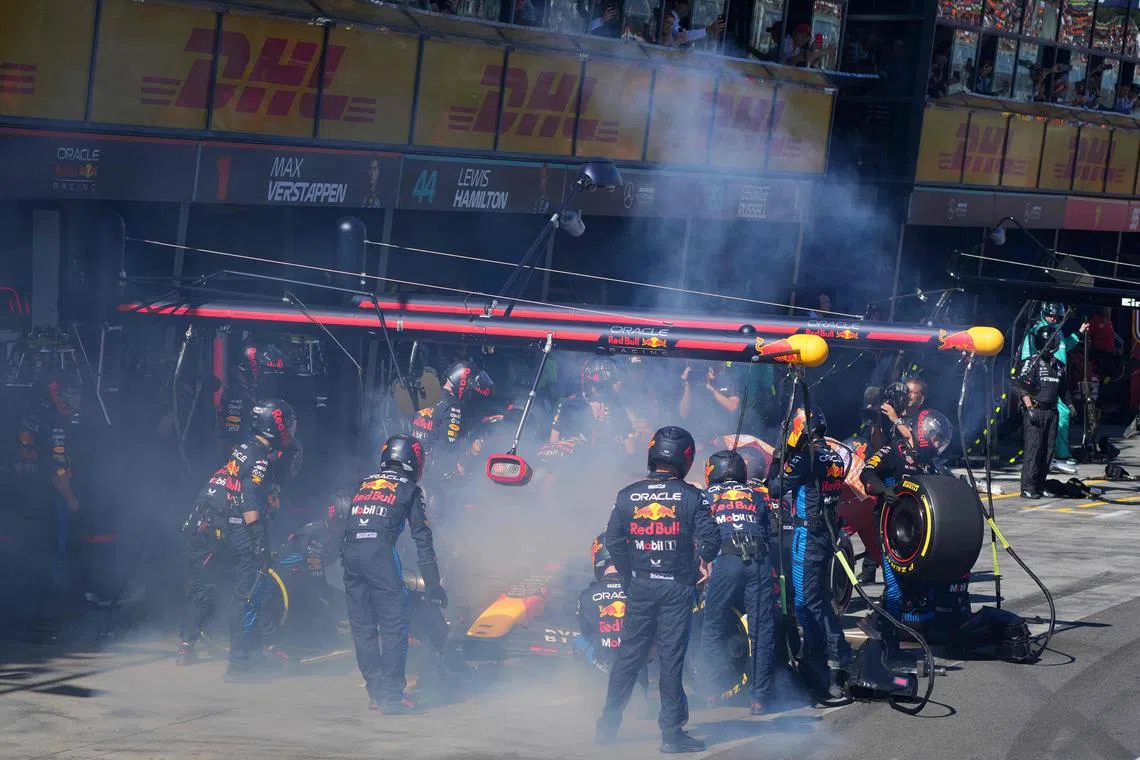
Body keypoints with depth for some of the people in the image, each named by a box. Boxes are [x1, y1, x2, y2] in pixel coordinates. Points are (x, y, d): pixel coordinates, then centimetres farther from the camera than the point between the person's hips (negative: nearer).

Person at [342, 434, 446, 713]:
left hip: (349, 551, 5)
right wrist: (433, 584, 9)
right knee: (394, 624, -2)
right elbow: (422, 539, 9)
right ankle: (392, 693, -7)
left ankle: (376, 692, 14)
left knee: (362, 626, 11)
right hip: (380, 551, -5)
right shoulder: (409, 490, 13)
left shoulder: (363, 484, 27)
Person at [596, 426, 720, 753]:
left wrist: (630, 574, 12)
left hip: (640, 586, 3)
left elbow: (613, 541, 0)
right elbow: (710, 540, -11)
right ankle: (671, 732, 2)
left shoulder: (628, 495, 1)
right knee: (671, 658, 0)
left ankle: (607, 725, 15)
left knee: (628, 655, 12)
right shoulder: (692, 497, -6)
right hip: (678, 587, -2)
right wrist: (701, 562, 10)